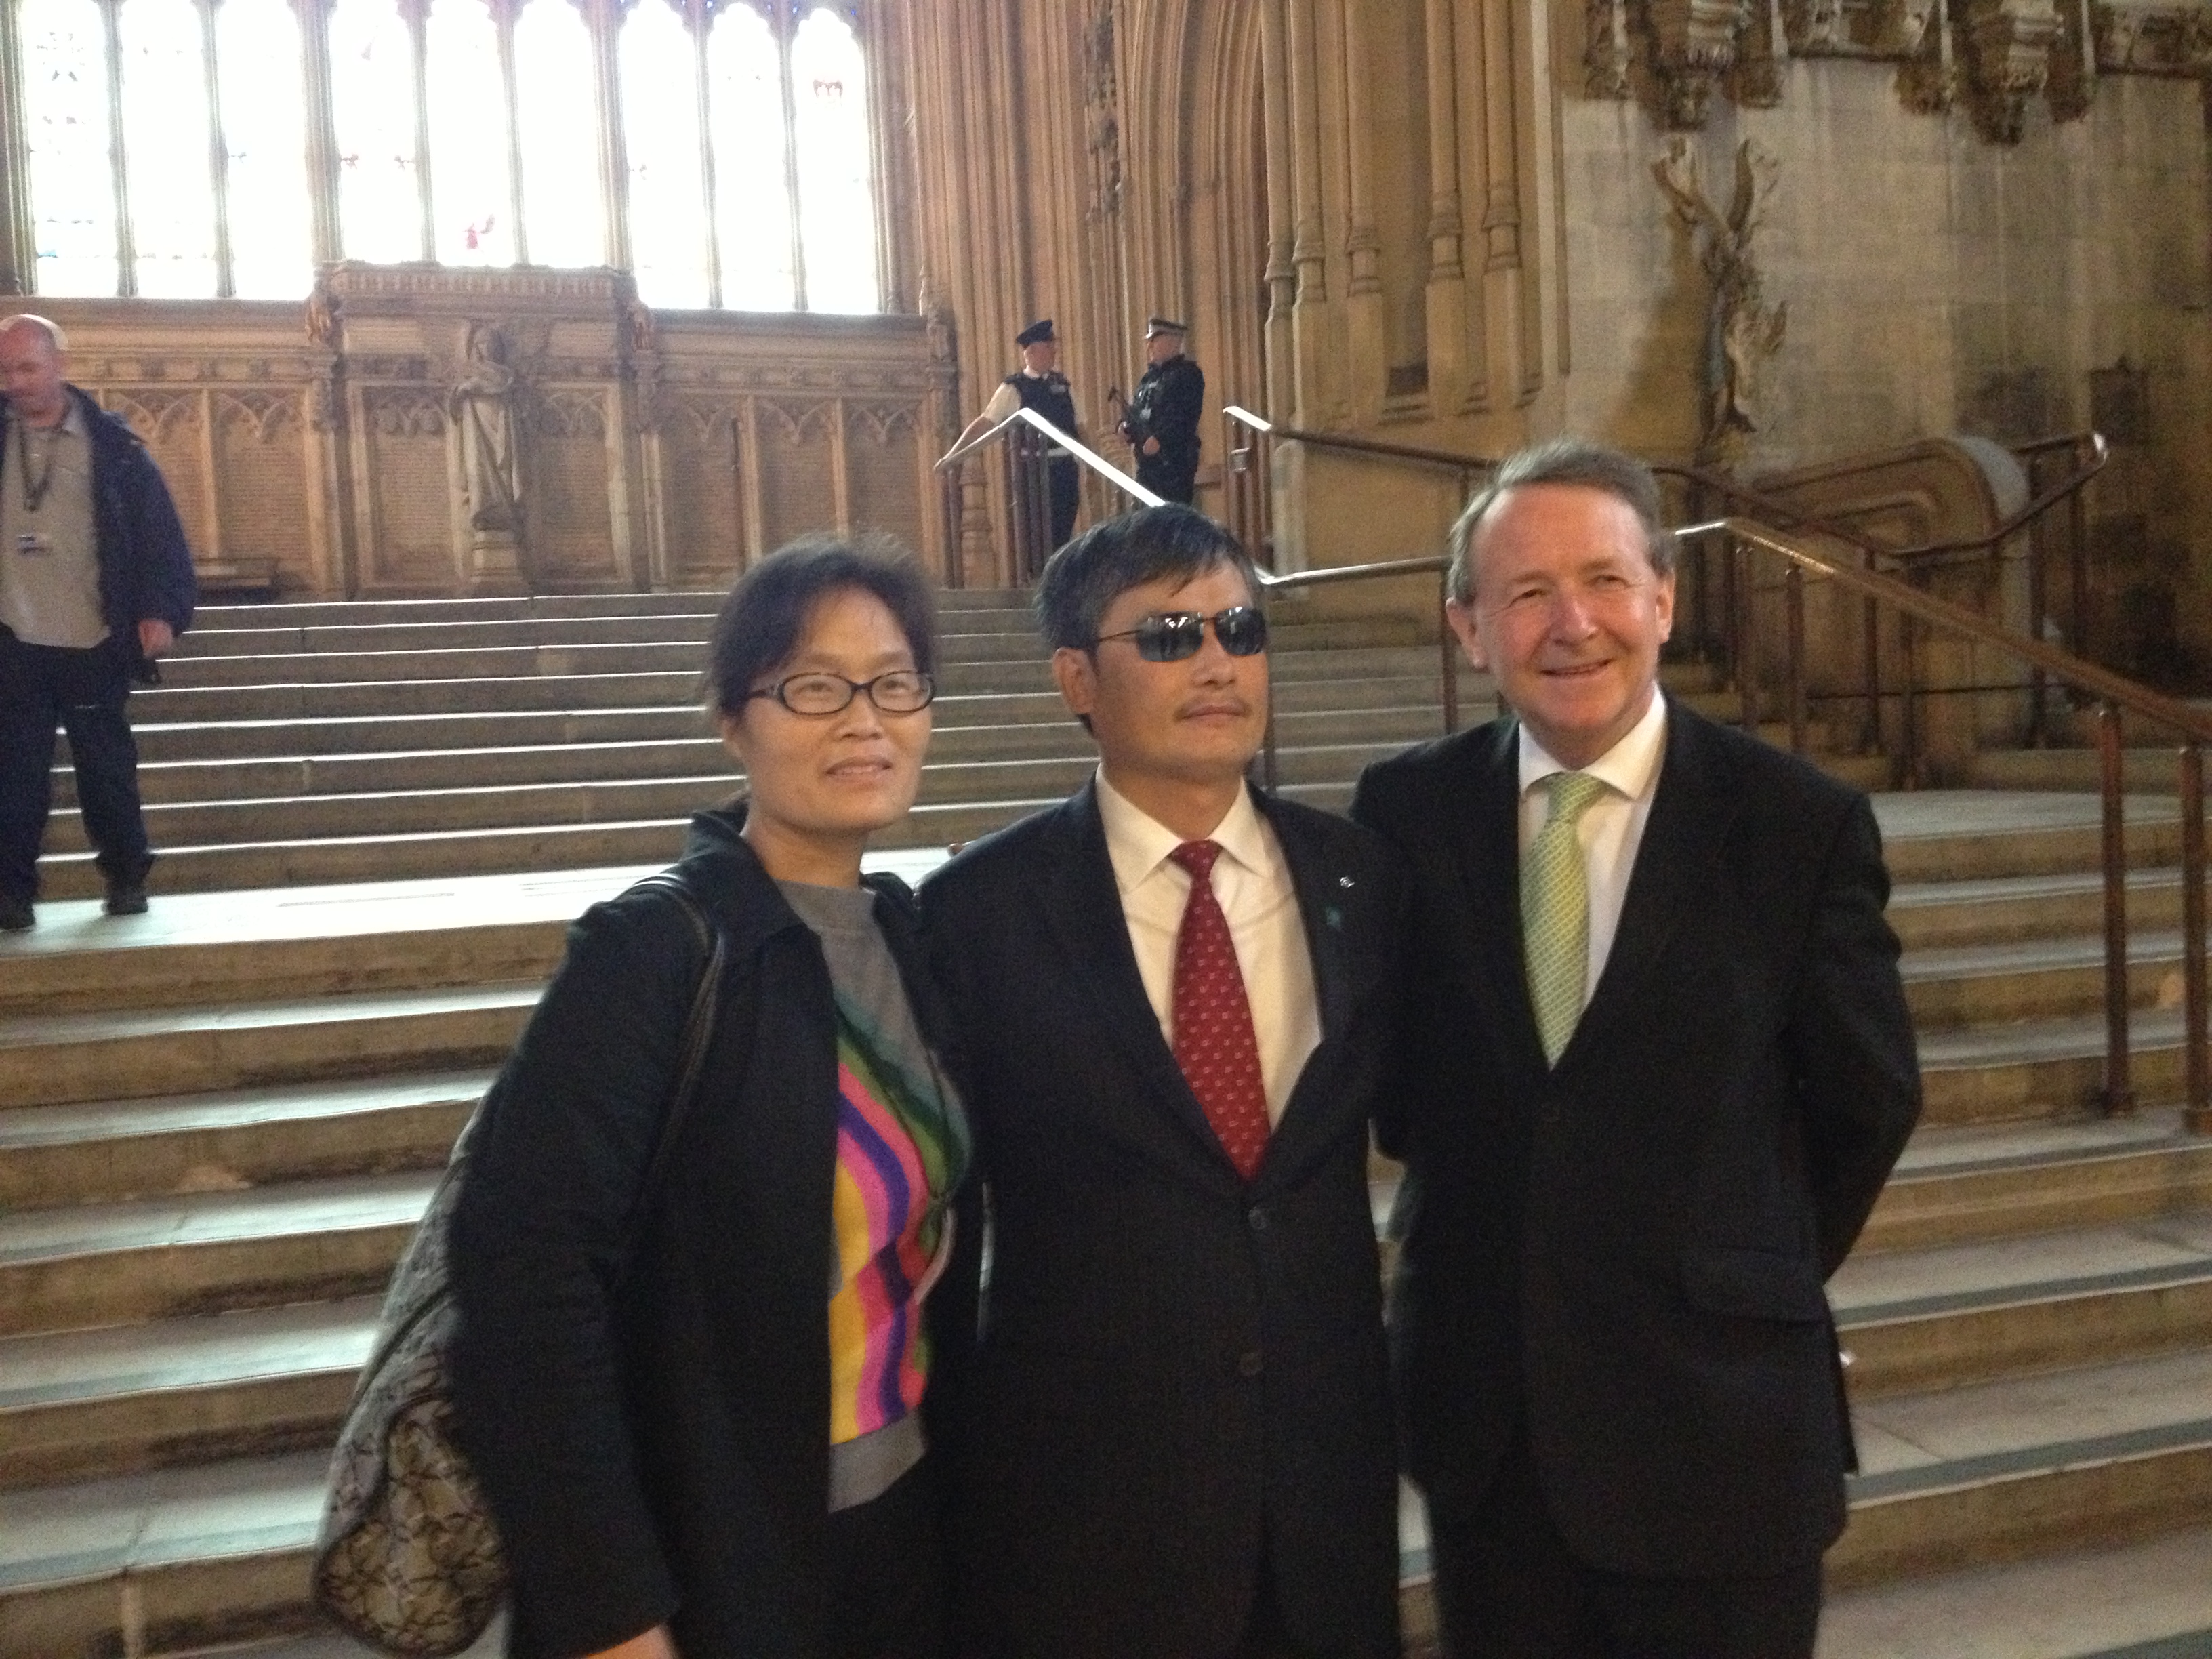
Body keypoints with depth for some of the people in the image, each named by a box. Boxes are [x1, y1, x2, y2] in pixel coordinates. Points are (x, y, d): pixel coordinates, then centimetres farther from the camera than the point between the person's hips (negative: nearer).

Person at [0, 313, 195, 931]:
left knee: (107, 768, 10)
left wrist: (162, 609, -11)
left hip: (94, 643, -1)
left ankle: (127, 877, 24)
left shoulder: (110, 442, -1)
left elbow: (158, 528, -4)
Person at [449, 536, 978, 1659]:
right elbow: (528, 1268, -23)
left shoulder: (915, 935, 0)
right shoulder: (651, 949, -19)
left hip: (908, 1528, 6)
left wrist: (961, 1464, 7)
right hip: (715, 1565, -6)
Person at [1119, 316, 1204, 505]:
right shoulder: (1150, 375, 20)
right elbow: (1137, 410, 26)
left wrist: (1160, 439, -26)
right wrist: (1127, 426, 4)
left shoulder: (1187, 373, -6)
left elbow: (1186, 415, -18)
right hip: (1147, 460, 8)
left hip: (1175, 459, -8)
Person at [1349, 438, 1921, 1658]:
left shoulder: (1802, 823, -10)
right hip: (1479, 1414, 2)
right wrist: (1473, 1217, 7)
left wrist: (1752, 1281, 9)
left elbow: (1867, 1101, 1)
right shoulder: (1405, 811, -4)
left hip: (1716, 1419, -2)